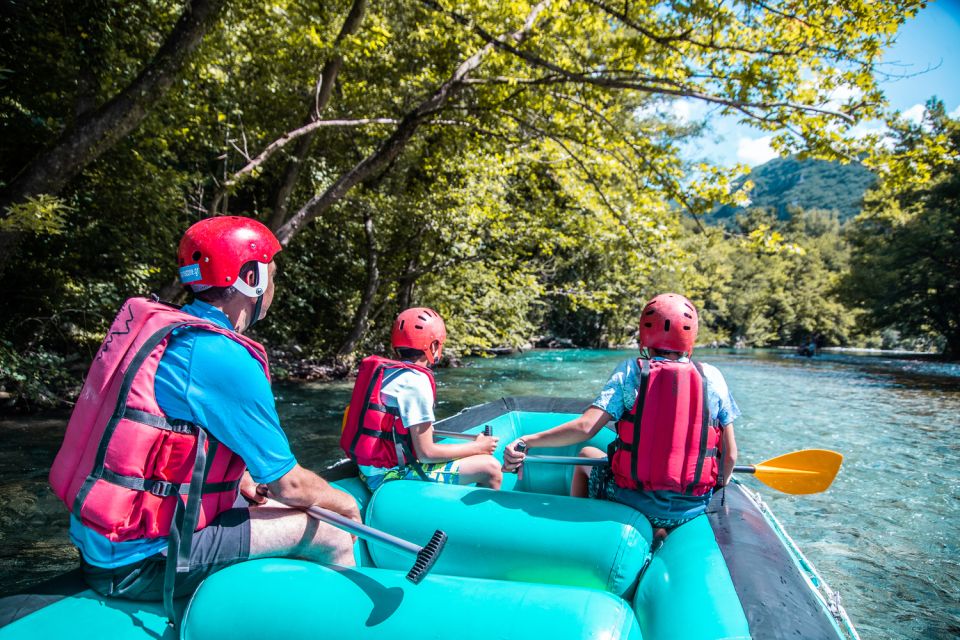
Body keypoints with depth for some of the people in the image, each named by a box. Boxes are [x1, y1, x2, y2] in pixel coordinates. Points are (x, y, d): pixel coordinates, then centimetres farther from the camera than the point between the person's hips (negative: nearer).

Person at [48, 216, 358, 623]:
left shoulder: (157, 327, 5)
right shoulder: (227, 360, -24)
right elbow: (287, 483, -15)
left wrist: (249, 487, 12)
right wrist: (343, 503, 3)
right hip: (135, 562, -9)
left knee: (288, 510, 18)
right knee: (334, 537, -6)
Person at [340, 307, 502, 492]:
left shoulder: (383, 370, 7)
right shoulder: (416, 381, -19)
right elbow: (426, 453, -17)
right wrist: (478, 447, -6)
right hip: (394, 475, -10)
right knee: (491, 468, -8)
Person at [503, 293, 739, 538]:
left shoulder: (630, 371, -9)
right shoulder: (712, 377, -3)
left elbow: (585, 427, -17)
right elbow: (730, 454, 0)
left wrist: (527, 441, -9)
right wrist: (720, 487, 20)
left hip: (635, 500, -1)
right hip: (692, 508, 2)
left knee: (586, 456, 26)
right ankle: (661, 532, 11)